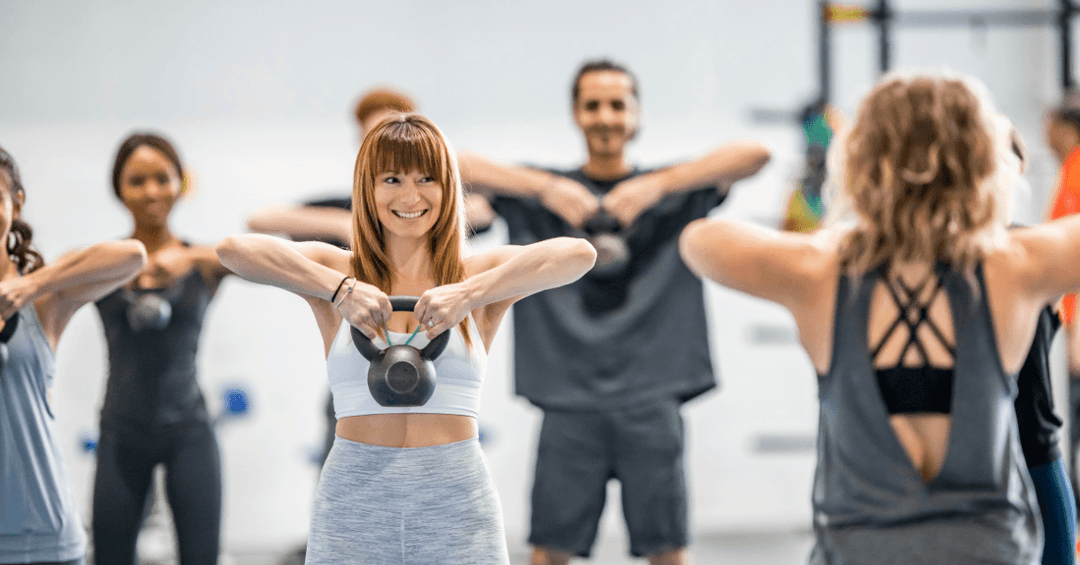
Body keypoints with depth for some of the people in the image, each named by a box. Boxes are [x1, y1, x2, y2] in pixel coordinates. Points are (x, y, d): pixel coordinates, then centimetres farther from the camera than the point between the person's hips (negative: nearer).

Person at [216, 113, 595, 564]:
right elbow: (232, 248, -10)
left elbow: (580, 254, -11)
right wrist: (340, 290, -19)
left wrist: (469, 294, -20)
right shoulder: (337, 271, 6)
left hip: (456, 507, 0)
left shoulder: (481, 274, 6)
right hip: (353, 506, 0)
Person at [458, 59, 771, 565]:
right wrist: (546, 189, -18)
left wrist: (656, 186, -19)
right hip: (569, 397, 0)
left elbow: (754, 153, -7)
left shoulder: (676, 192, 8)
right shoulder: (540, 195, 9)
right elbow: (453, 165, -4)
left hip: (651, 396, 0)